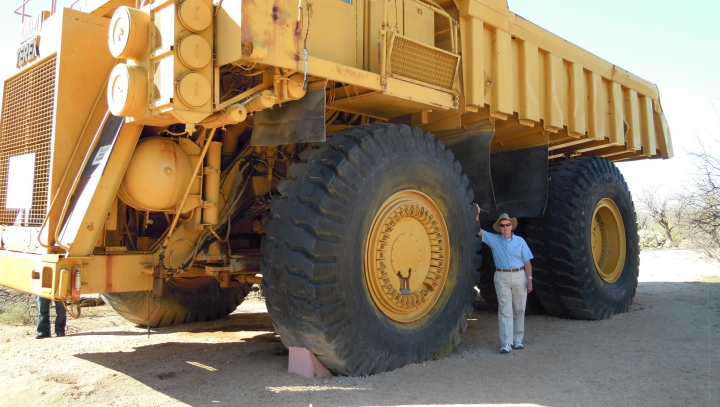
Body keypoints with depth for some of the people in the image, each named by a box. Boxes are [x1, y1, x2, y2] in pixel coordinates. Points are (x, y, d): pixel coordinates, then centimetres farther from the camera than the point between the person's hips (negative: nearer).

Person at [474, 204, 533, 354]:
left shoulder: (520, 241, 5)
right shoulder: (494, 240, 5)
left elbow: (527, 262, 4)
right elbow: (478, 231, -1)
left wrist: (529, 278, -3)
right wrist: (477, 214, -12)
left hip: (519, 276, 1)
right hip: (502, 277, -1)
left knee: (519, 309, 7)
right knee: (505, 310, -4)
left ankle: (517, 340, 19)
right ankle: (506, 343, -4)